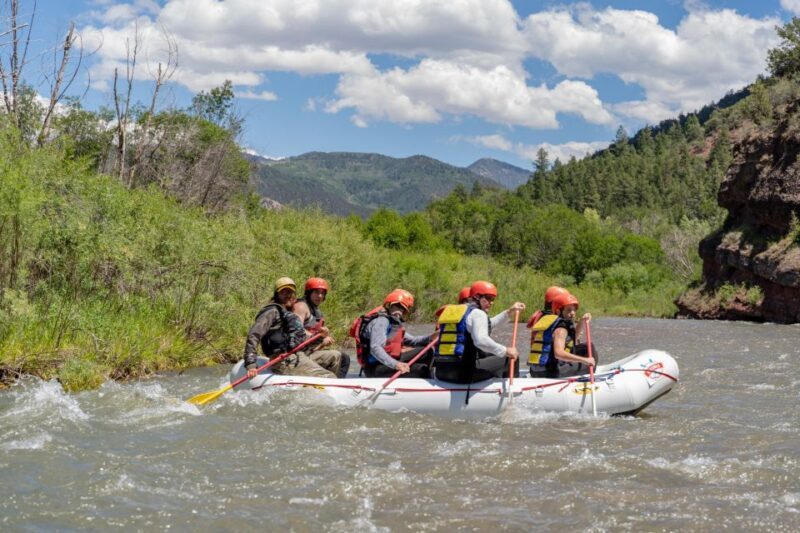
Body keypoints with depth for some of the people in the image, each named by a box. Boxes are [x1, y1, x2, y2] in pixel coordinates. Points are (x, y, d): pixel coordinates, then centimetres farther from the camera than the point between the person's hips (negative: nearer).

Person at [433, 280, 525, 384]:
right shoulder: (477, 313, -6)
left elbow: (486, 325, 35)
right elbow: (481, 340, -27)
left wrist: (510, 310, 38)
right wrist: (505, 351, -20)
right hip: (464, 373, -9)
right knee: (510, 359, 2)